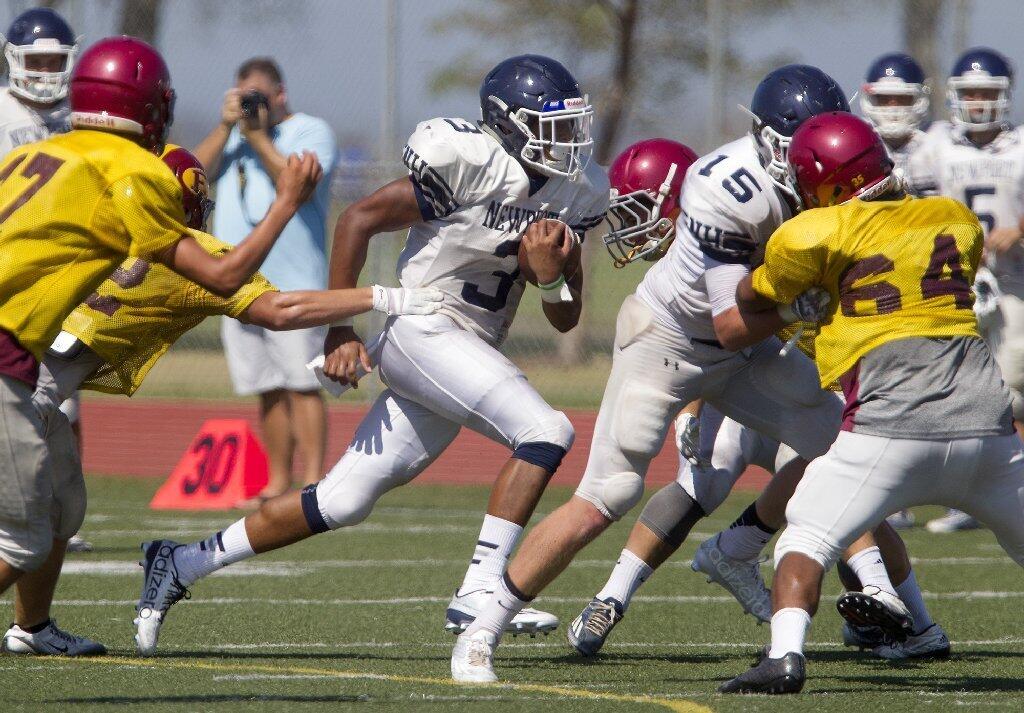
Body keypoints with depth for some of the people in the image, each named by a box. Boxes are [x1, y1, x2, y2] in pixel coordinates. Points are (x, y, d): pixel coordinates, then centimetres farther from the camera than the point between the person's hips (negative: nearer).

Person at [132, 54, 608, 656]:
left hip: (470, 356, 8)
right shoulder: (470, 164, -15)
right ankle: (479, 594, -23)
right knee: (545, 432, -23)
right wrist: (340, 331, -8)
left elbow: (567, 319, 12)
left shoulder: (575, 193, 8)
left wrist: (551, 274, -11)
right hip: (423, 331, -8)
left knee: (344, 503, 6)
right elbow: (360, 220, -8)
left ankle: (182, 564, 15)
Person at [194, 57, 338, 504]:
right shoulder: (233, 134, 20)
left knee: (301, 384, -11)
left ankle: (312, 486, -14)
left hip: (293, 283, -6)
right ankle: (277, 484, 12)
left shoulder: (311, 131, 1)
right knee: (267, 388, 8)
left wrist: (258, 136, -14)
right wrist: (226, 126, -4)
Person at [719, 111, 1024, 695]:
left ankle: (785, 657, -15)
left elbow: (752, 302, 15)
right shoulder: (957, 221, 16)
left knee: (807, 539, 5)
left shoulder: (820, 235, 2)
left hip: (891, 427, -4)